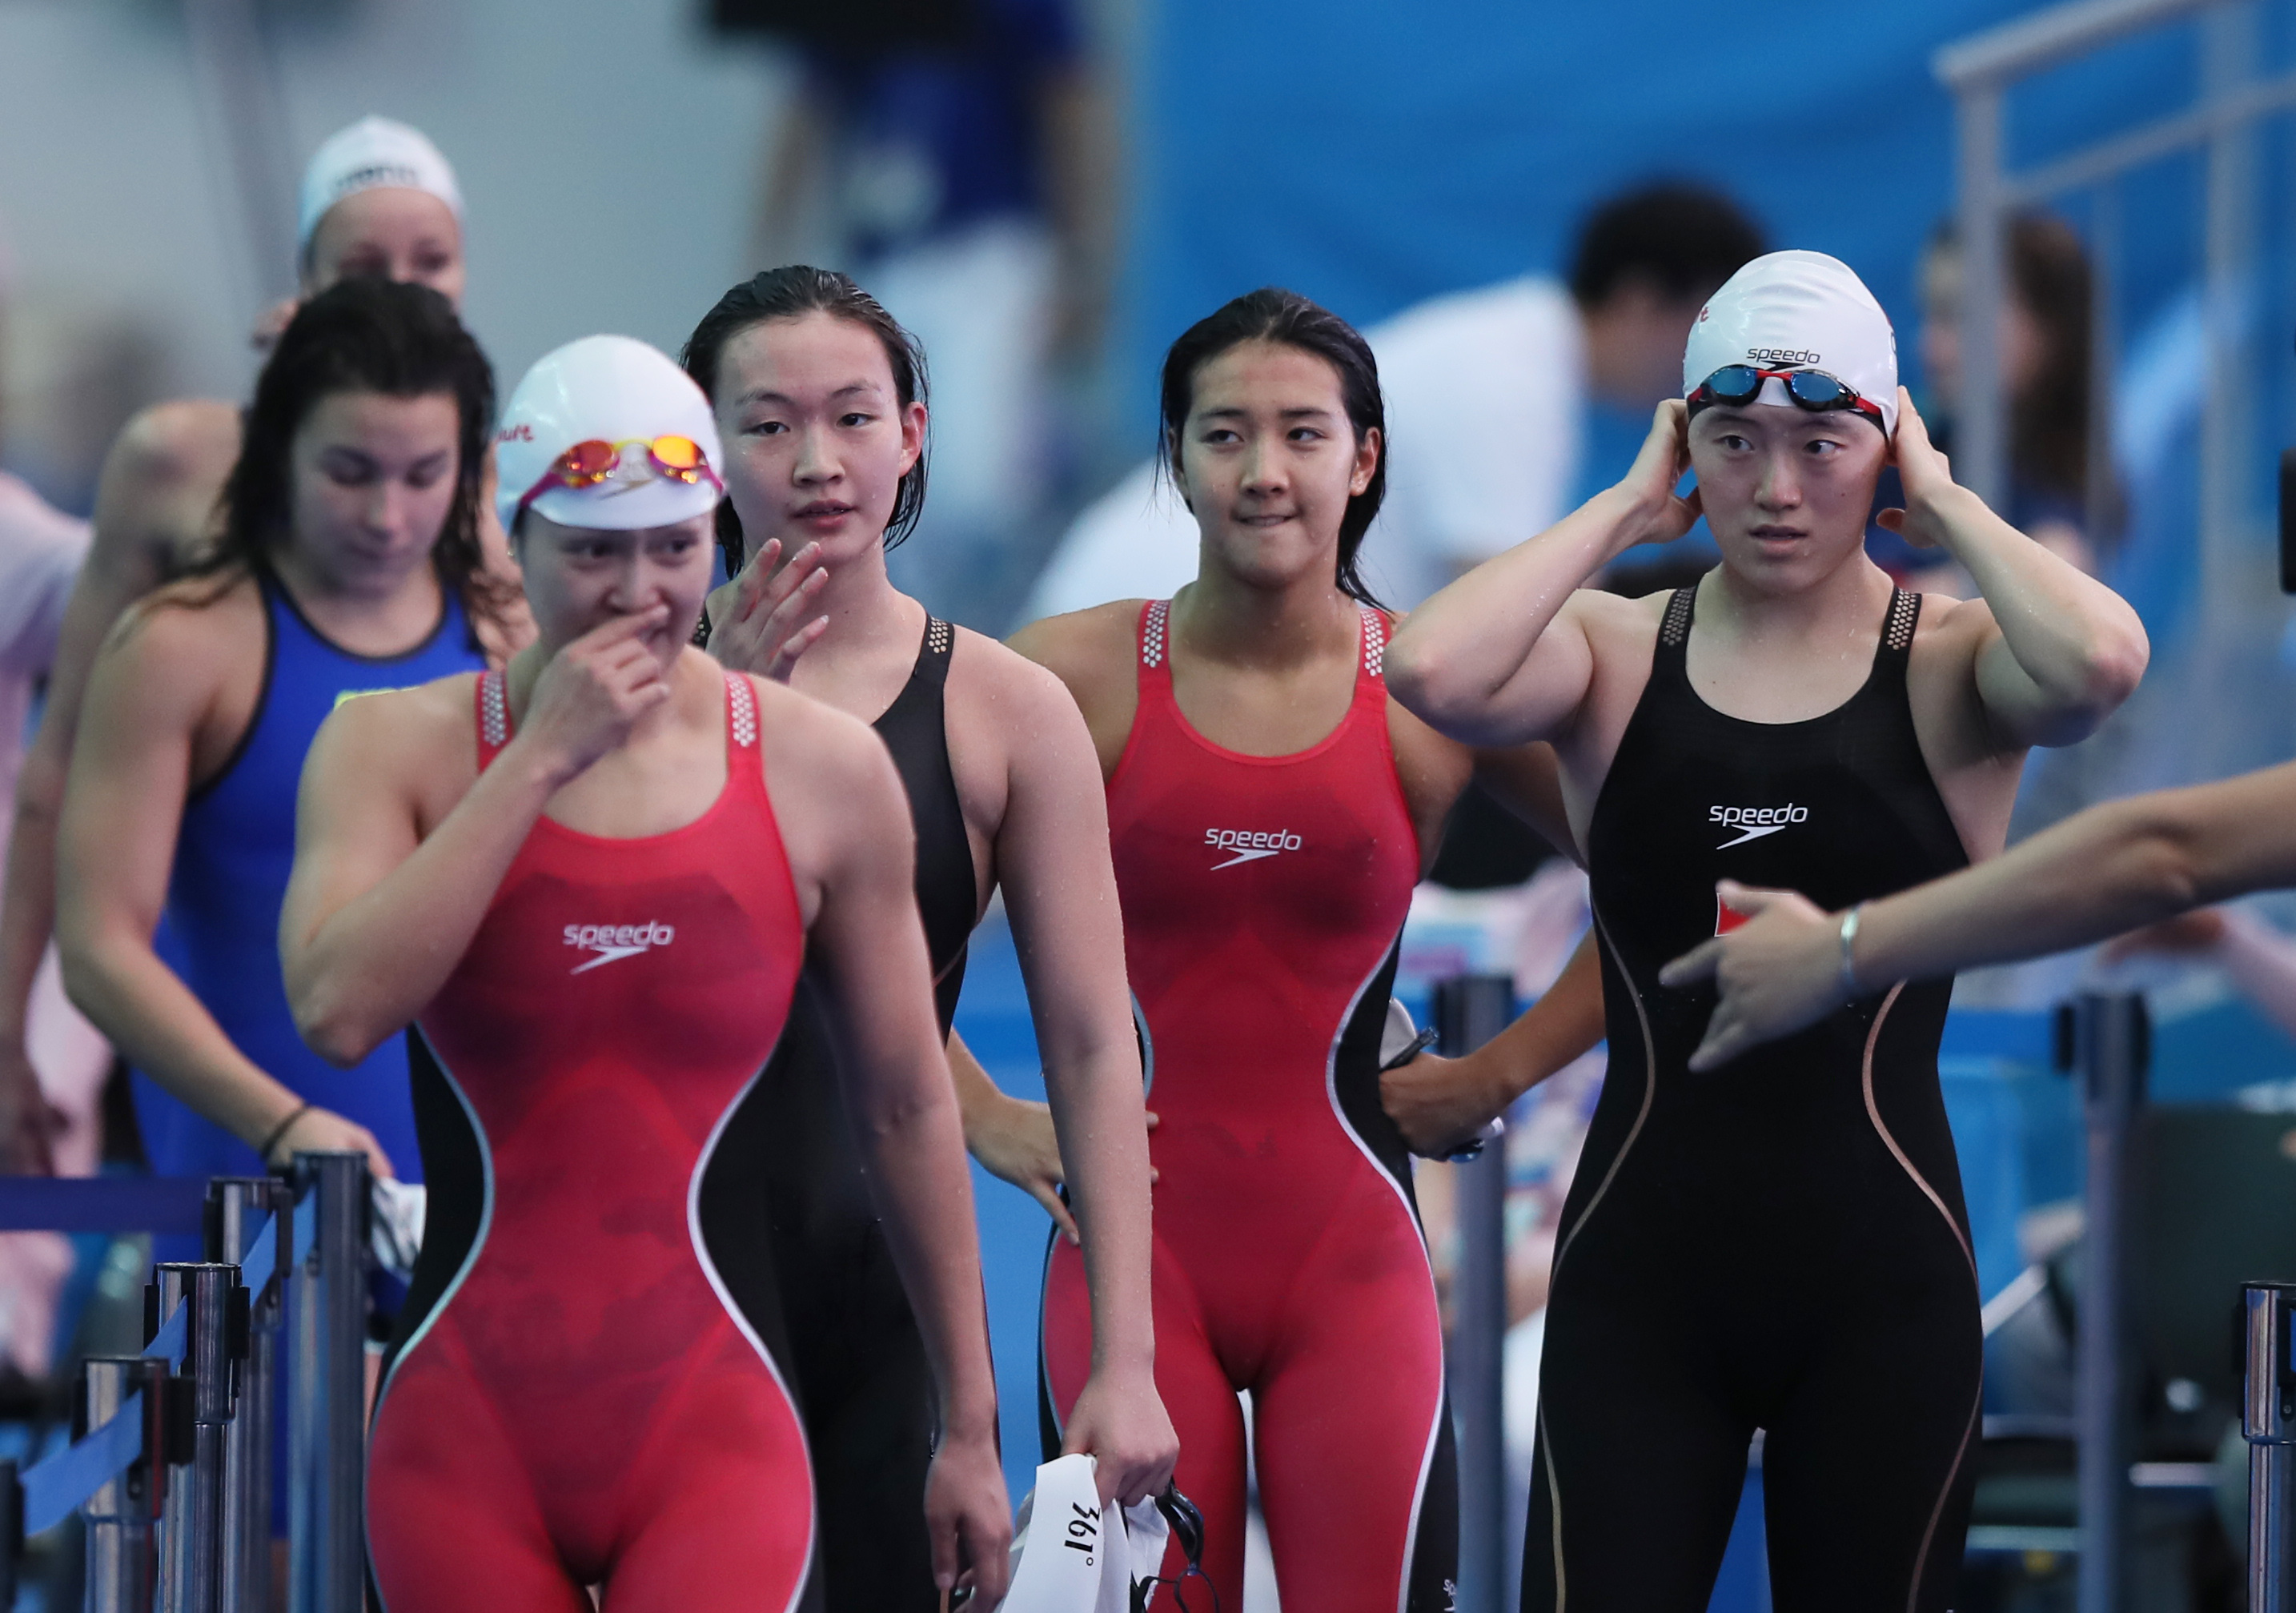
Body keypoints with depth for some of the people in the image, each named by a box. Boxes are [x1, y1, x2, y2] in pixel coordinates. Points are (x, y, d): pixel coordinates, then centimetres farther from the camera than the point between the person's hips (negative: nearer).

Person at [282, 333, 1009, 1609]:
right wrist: (542, 759, -13)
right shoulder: (396, 747, 3)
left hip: (712, 1424, -1)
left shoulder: (823, 773, 4)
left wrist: (969, 1431, 13)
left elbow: (904, 1110, 11)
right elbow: (338, 1010, -16)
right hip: (467, 1421, 1)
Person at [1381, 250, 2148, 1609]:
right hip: (1644, 1267, 1)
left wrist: (1946, 505, -8)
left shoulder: (1949, 668, 1)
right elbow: (1432, 670, -17)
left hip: (1879, 1277, -1)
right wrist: (1624, 512, -5)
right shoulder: (1617, 655, 5)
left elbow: (2101, 662, -24)